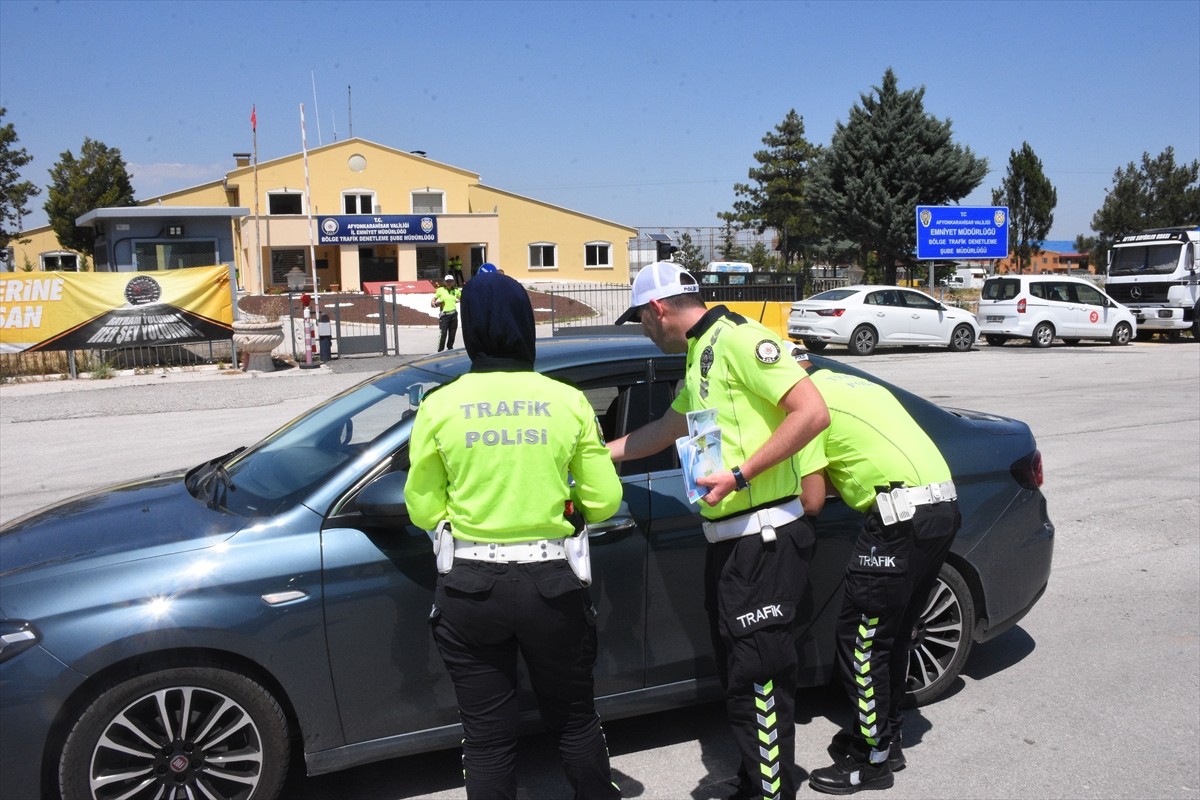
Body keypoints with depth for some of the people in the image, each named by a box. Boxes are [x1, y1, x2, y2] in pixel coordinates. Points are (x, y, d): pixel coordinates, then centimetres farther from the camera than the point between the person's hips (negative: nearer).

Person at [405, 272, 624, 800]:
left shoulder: (439, 406, -6)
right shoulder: (568, 401, -5)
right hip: (551, 583, 1)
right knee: (574, 720, 22)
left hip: (471, 587, 0)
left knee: (488, 736, 14)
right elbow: (603, 502, -2)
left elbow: (424, 511, 0)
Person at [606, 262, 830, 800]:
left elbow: (813, 413, -22)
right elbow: (666, 429, 31)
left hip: (763, 538, -10)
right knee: (738, 672, 18)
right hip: (728, 537, 10)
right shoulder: (699, 357, 17)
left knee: (757, 676, -3)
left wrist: (740, 476, -24)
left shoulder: (739, 340, -14)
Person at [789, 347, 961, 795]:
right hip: (942, 505, 10)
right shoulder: (852, 384, 24)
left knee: (861, 639, 1)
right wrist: (828, 478, 24)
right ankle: (886, 737, 30)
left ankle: (873, 760, 11)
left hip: (902, 514, -9)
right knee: (894, 633, 19)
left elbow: (812, 502, -4)